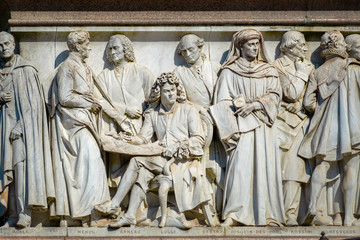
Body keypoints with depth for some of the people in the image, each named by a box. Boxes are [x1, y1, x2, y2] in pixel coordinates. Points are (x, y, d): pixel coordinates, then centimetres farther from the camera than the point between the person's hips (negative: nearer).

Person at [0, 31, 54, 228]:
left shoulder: (26, 70, -3)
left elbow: (32, 103, -8)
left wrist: (19, 127, -16)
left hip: (24, 124, -5)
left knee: (22, 164, -16)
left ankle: (24, 213, -21)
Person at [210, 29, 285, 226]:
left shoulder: (269, 72, 17)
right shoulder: (229, 72, 8)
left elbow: (275, 95, 6)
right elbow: (224, 101, 0)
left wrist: (254, 105, -11)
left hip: (264, 127, 3)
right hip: (242, 126, -3)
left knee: (266, 167, -5)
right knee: (240, 165, -14)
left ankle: (268, 216, -5)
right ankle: (234, 215, -17)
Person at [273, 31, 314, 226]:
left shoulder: (307, 65, 17)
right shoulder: (279, 65, -1)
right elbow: (292, 93, -12)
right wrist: (301, 72, -4)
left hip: (301, 121, 5)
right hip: (284, 120, -5)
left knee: (296, 167, -3)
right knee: (279, 168, -8)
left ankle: (291, 214, -4)